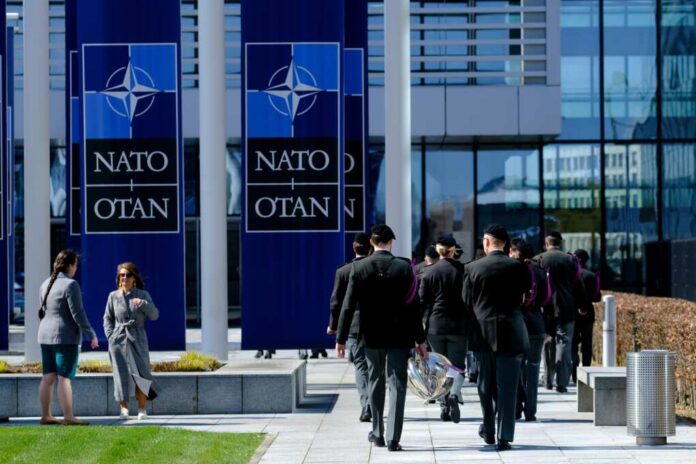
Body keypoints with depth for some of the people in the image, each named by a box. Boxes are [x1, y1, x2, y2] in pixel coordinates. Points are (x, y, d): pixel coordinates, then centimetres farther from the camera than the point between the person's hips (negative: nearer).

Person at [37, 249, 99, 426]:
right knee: (65, 378, -7)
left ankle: (46, 416, 12)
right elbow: (77, 313, -16)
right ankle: (68, 417, -7)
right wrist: (92, 335, -9)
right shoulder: (70, 284, -14)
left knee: (48, 377, 9)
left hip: (46, 336, 8)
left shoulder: (46, 284, 11)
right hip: (66, 337, -8)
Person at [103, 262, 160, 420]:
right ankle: (123, 409, 3)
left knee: (139, 374, -5)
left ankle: (142, 409, 5)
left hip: (137, 340, -1)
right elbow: (107, 318, 13)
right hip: (119, 340, 1)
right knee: (121, 375, -2)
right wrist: (111, 336, 1)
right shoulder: (113, 296, 7)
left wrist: (143, 304, -18)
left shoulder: (143, 295, 5)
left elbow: (154, 315, -2)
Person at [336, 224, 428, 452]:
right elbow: (413, 306, -5)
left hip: (371, 335, 1)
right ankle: (392, 438, -5)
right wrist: (420, 339, 1)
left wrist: (341, 338, 1)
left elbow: (348, 305, -5)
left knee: (375, 382, 16)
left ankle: (377, 433, 23)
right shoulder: (404, 267, -6)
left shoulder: (359, 268, -5)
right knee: (397, 384, 1)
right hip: (399, 335, -1)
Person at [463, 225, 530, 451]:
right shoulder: (518, 267, -5)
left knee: (486, 384, 16)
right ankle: (504, 437, -1)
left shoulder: (472, 268, -5)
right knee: (507, 386, 2)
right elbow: (525, 295, 3)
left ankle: (488, 431, 25)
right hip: (511, 332, -1)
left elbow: (466, 302, 0)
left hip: (483, 332, 1)